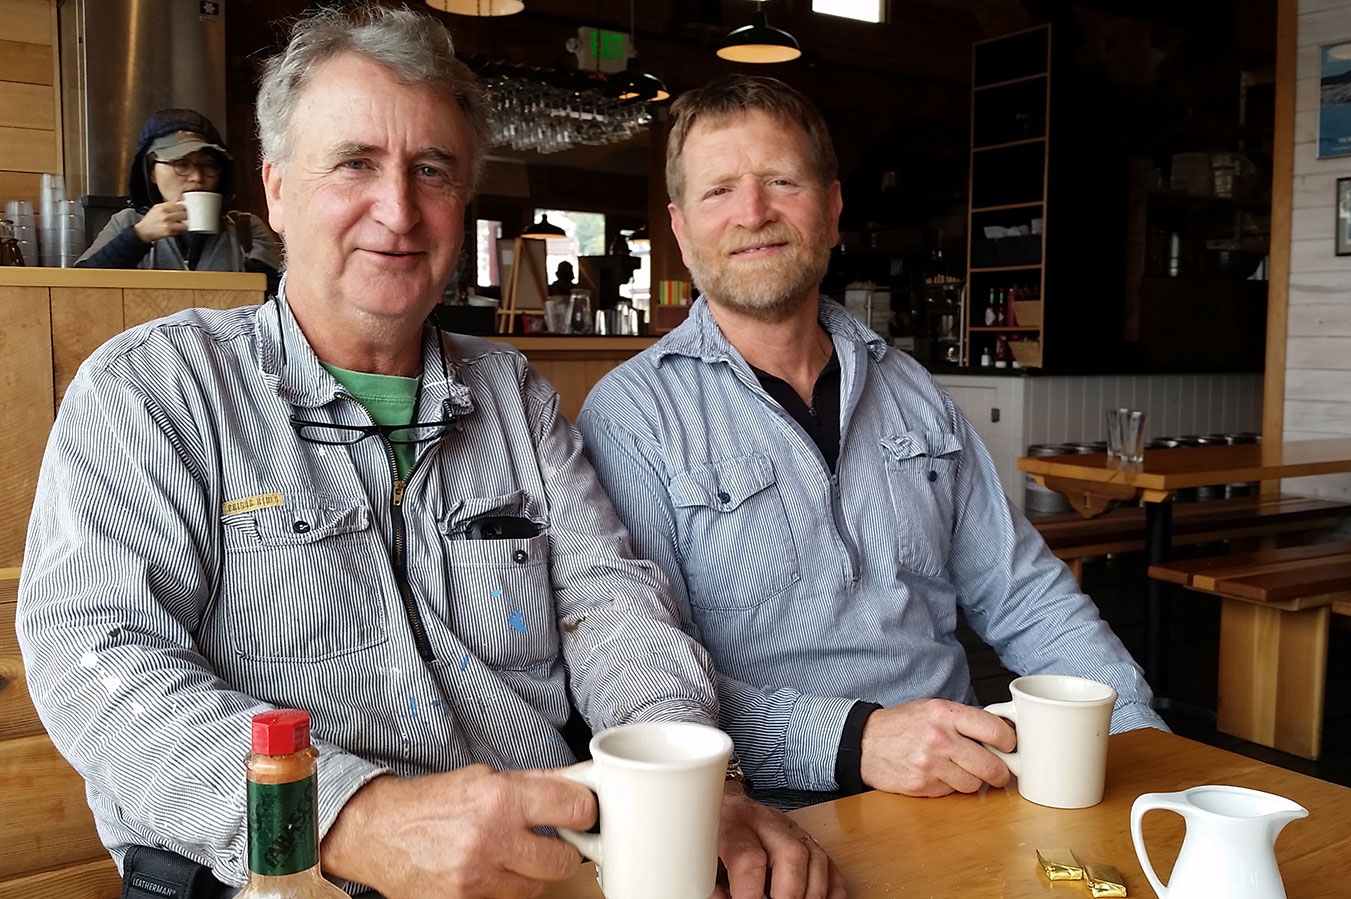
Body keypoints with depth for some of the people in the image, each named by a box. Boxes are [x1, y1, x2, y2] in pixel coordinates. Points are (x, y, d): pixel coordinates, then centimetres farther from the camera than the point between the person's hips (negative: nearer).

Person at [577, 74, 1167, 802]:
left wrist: (1137, 730, 1)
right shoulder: (631, 414, -7)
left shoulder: (912, 392, 12)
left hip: (957, 789, 5)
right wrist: (850, 741, -27)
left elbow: (1019, 592, 15)